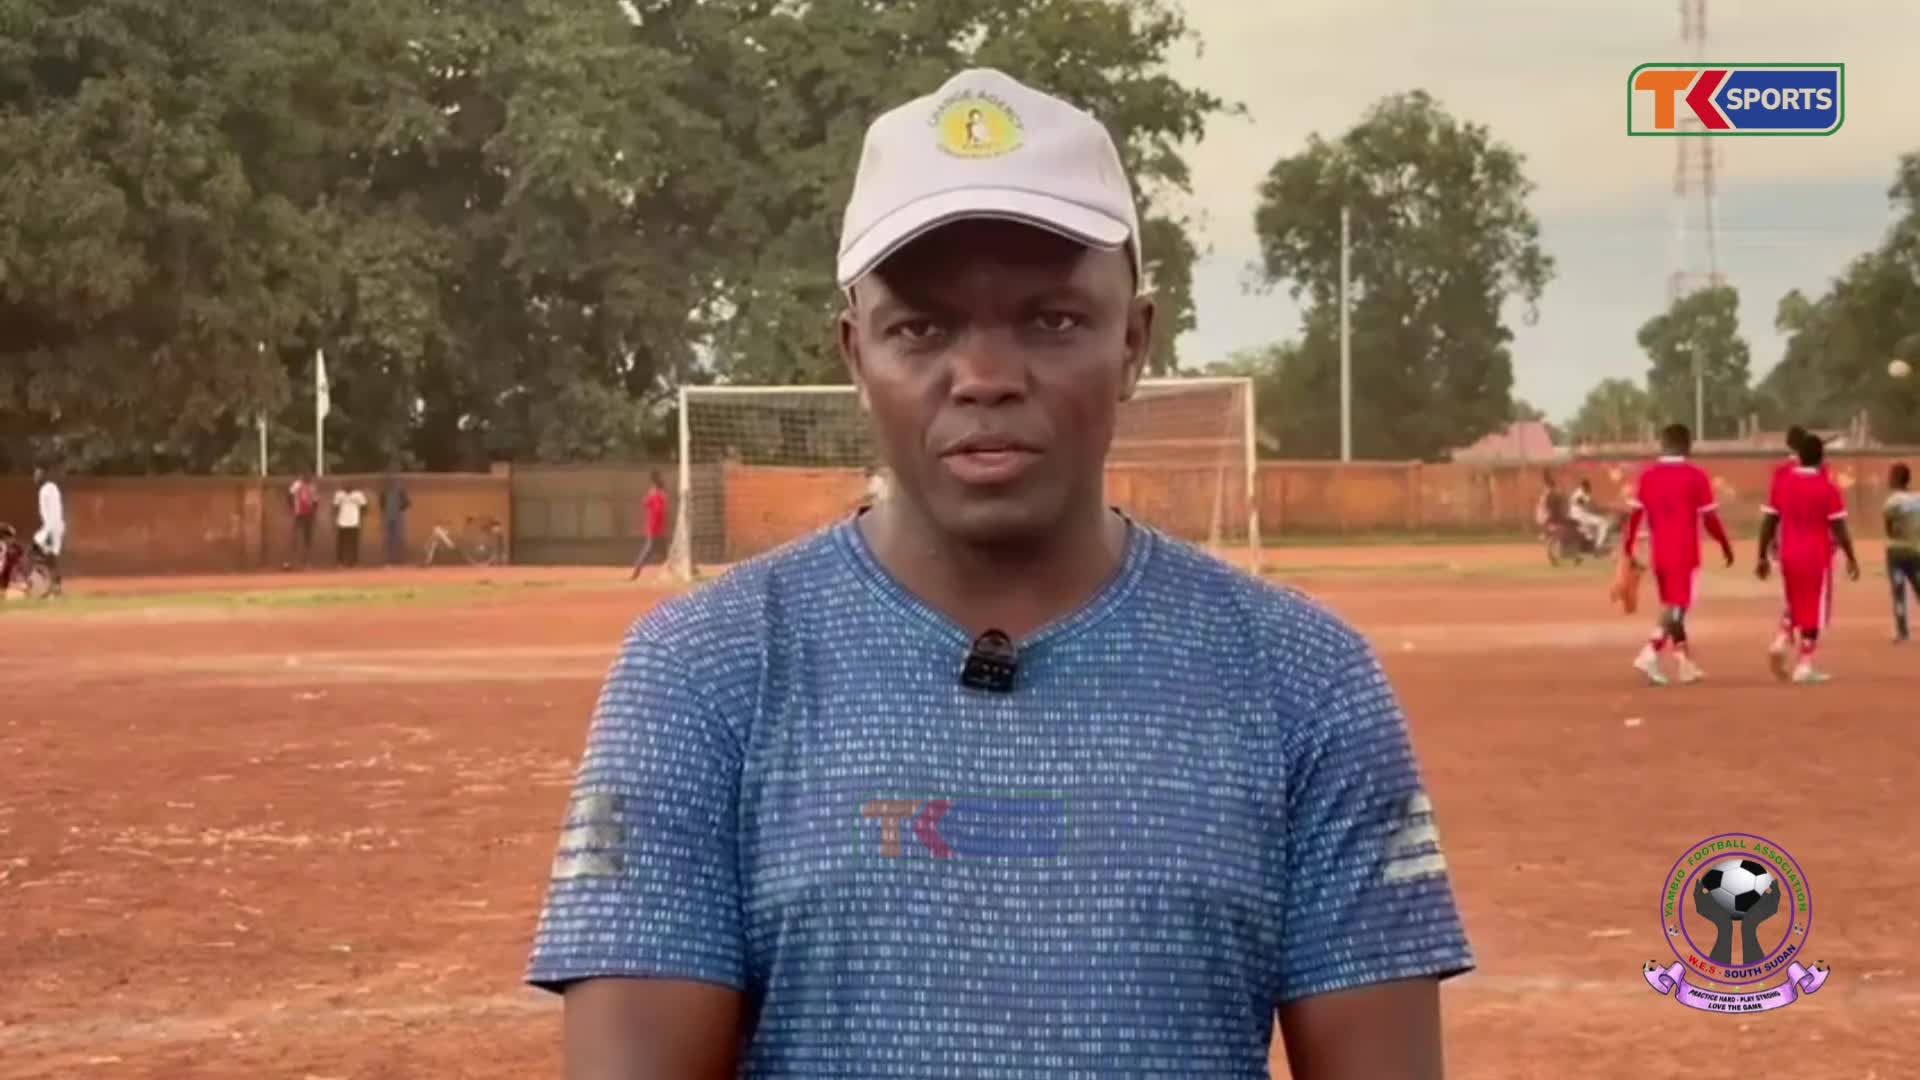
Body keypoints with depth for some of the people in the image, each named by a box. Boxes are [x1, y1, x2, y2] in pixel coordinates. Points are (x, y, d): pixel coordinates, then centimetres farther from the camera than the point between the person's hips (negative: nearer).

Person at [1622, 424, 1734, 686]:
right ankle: (1650, 654, -23)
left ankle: (1686, 664, 22)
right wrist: (1726, 546, 6)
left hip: (1659, 553, 5)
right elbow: (1709, 519, -7)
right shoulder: (1696, 476, -7)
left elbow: (1635, 515, 1)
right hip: (1684, 552, -5)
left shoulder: (1646, 475, 4)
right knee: (1676, 607, -5)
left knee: (1671, 606, 16)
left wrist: (1628, 549, 8)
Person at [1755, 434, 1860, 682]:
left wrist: (1762, 557, 9)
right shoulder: (1827, 487, -9)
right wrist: (1851, 558, 1)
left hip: (1789, 555, 4)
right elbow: (1839, 527, -9)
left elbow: (1768, 522, 3)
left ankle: (1783, 641, -3)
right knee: (1814, 609, 5)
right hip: (1817, 556, -4)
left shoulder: (1782, 483, 2)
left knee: (1795, 604, 22)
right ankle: (1804, 665, 1)